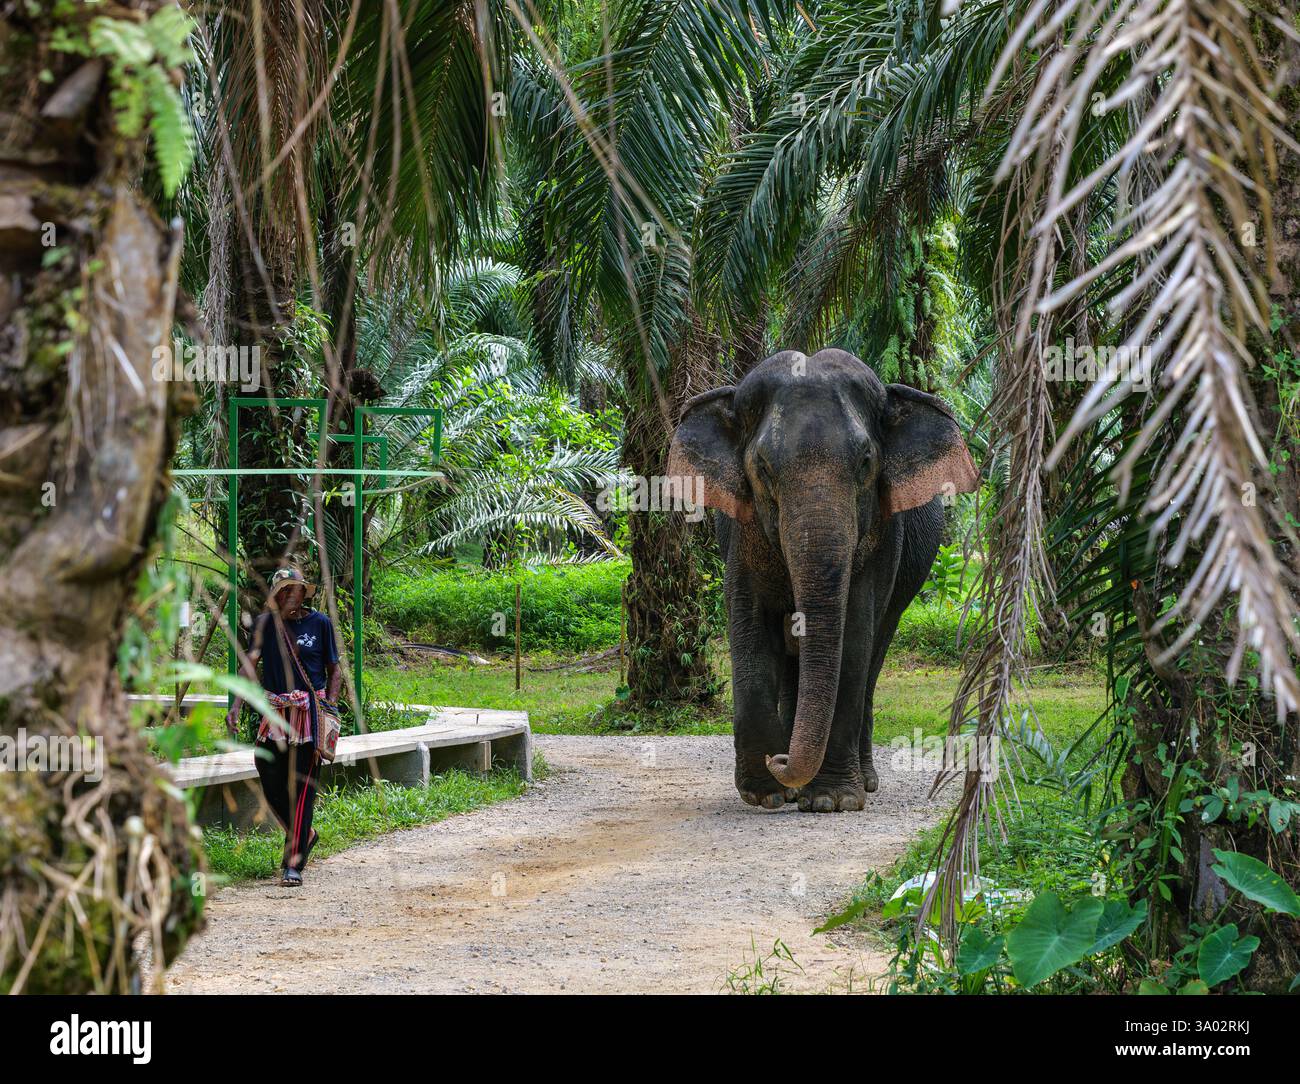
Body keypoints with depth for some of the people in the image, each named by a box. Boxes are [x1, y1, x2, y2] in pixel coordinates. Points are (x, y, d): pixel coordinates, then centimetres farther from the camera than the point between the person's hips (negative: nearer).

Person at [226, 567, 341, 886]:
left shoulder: (320, 623, 0)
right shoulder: (265, 624, 3)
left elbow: (334, 670, 6)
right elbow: (250, 665, -4)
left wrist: (330, 705, -8)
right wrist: (236, 707, -17)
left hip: (310, 713, -3)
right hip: (275, 712, 3)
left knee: (301, 787, -5)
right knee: (271, 781, 4)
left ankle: (293, 864, -1)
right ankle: (304, 835, 31)